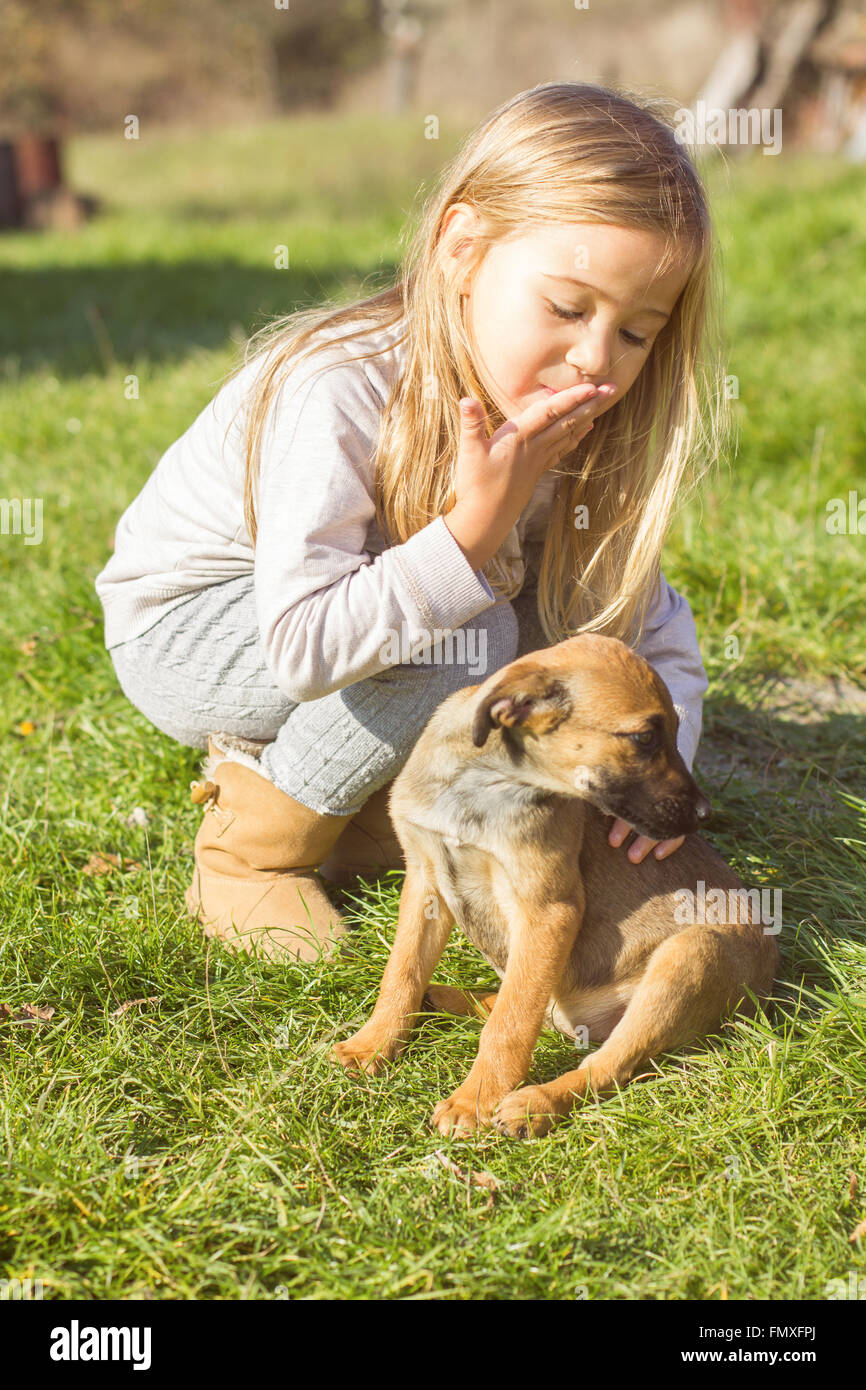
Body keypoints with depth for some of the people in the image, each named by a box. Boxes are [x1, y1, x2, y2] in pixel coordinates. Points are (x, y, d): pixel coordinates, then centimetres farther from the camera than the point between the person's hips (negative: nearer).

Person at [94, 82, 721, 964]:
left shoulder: (569, 422, -14)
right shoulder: (339, 393, -34)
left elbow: (655, 627, -10)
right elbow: (301, 647, -41)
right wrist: (476, 523, -42)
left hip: (342, 631, 7)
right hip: (179, 633, -7)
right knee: (464, 637, -31)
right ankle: (252, 849, -10)